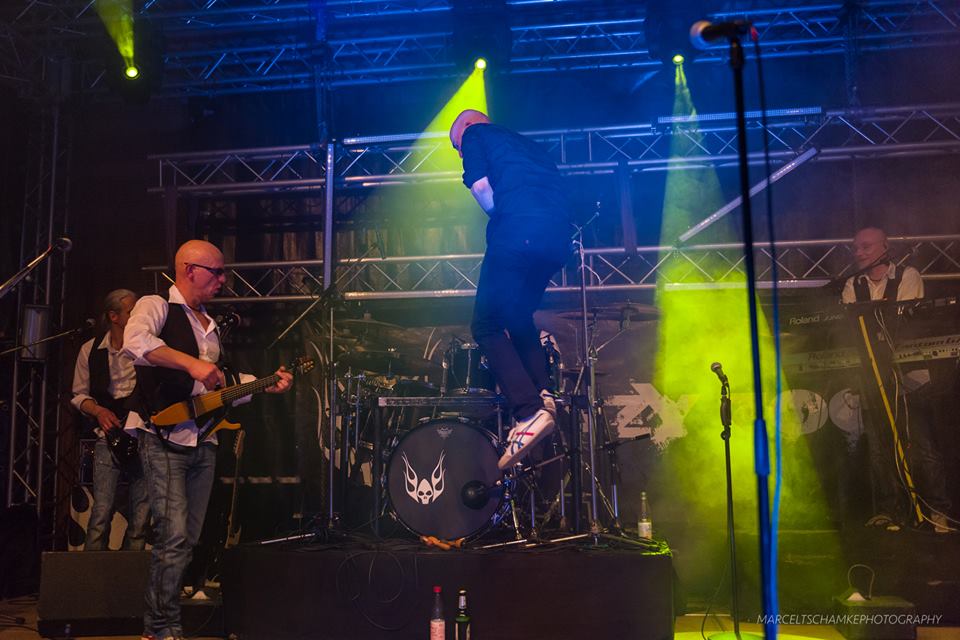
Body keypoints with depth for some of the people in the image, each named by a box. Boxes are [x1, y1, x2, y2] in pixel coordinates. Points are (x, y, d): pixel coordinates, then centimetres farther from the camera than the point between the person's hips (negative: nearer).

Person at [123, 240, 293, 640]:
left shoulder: (209, 325, 20)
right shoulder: (157, 306, -4)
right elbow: (135, 341, -26)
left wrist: (266, 385, 12)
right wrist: (192, 363, -30)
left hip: (202, 442, 8)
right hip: (163, 438, -8)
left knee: (189, 540, 9)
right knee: (175, 536, -14)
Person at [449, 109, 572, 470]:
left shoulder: (476, 135, 17)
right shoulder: (526, 144, 36)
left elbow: (483, 191, 1)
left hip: (518, 234, -7)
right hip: (559, 236, 7)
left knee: (486, 325, 0)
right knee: (518, 318, 25)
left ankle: (529, 413, -13)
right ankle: (543, 393, 10)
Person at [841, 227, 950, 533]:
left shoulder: (908, 276, 0)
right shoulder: (852, 286, 12)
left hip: (908, 372, -4)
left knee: (921, 444, -7)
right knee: (879, 447, 6)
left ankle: (937, 511, 4)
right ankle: (887, 511, 15)